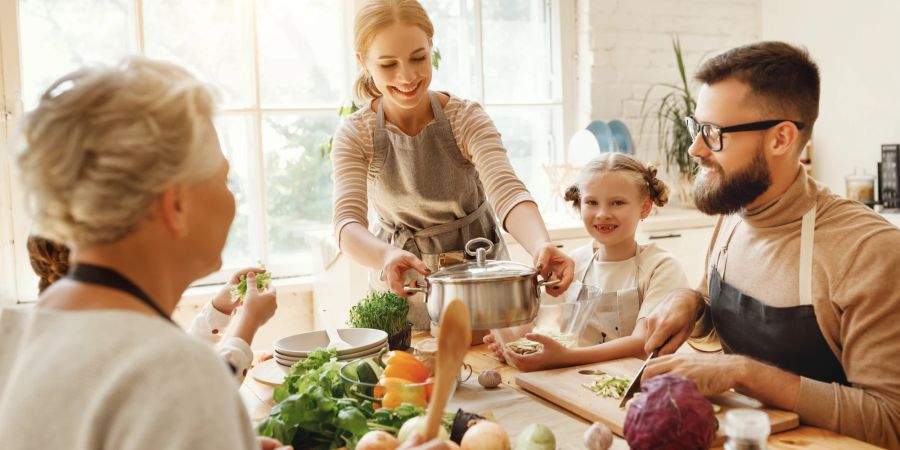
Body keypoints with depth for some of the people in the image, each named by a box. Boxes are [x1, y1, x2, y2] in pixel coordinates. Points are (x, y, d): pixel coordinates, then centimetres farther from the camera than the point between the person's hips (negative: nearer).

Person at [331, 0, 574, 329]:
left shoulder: (466, 118, -13)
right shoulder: (355, 135, -11)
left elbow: (506, 192, -28)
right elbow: (347, 221, -23)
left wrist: (541, 246, -49)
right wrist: (386, 257, -46)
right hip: (402, 287, 1)